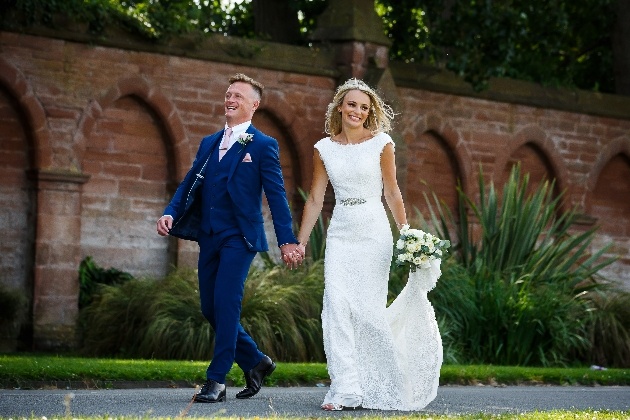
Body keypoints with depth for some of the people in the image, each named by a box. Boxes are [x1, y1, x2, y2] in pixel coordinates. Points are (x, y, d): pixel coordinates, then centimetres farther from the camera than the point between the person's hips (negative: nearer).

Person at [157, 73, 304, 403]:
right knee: (210, 308, 8)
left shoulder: (263, 146, -2)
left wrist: (287, 241, -11)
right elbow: (189, 184, 13)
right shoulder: (209, 143, 16)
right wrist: (170, 213, -6)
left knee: (225, 305, -12)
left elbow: (276, 196, -6)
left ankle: (217, 381, -7)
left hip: (239, 237, -7)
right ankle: (256, 362, 25)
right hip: (209, 237, 7)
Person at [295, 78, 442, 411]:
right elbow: (315, 199, 9)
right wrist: (299, 242, 7)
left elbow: (391, 192, 3)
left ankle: (376, 387, 15)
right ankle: (346, 391, -10)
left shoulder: (381, 143, 0)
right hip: (340, 234, 2)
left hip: (373, 233, -2)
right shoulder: (324, 148, 7)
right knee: (337, 306, -10)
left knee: (368, 308, -4)